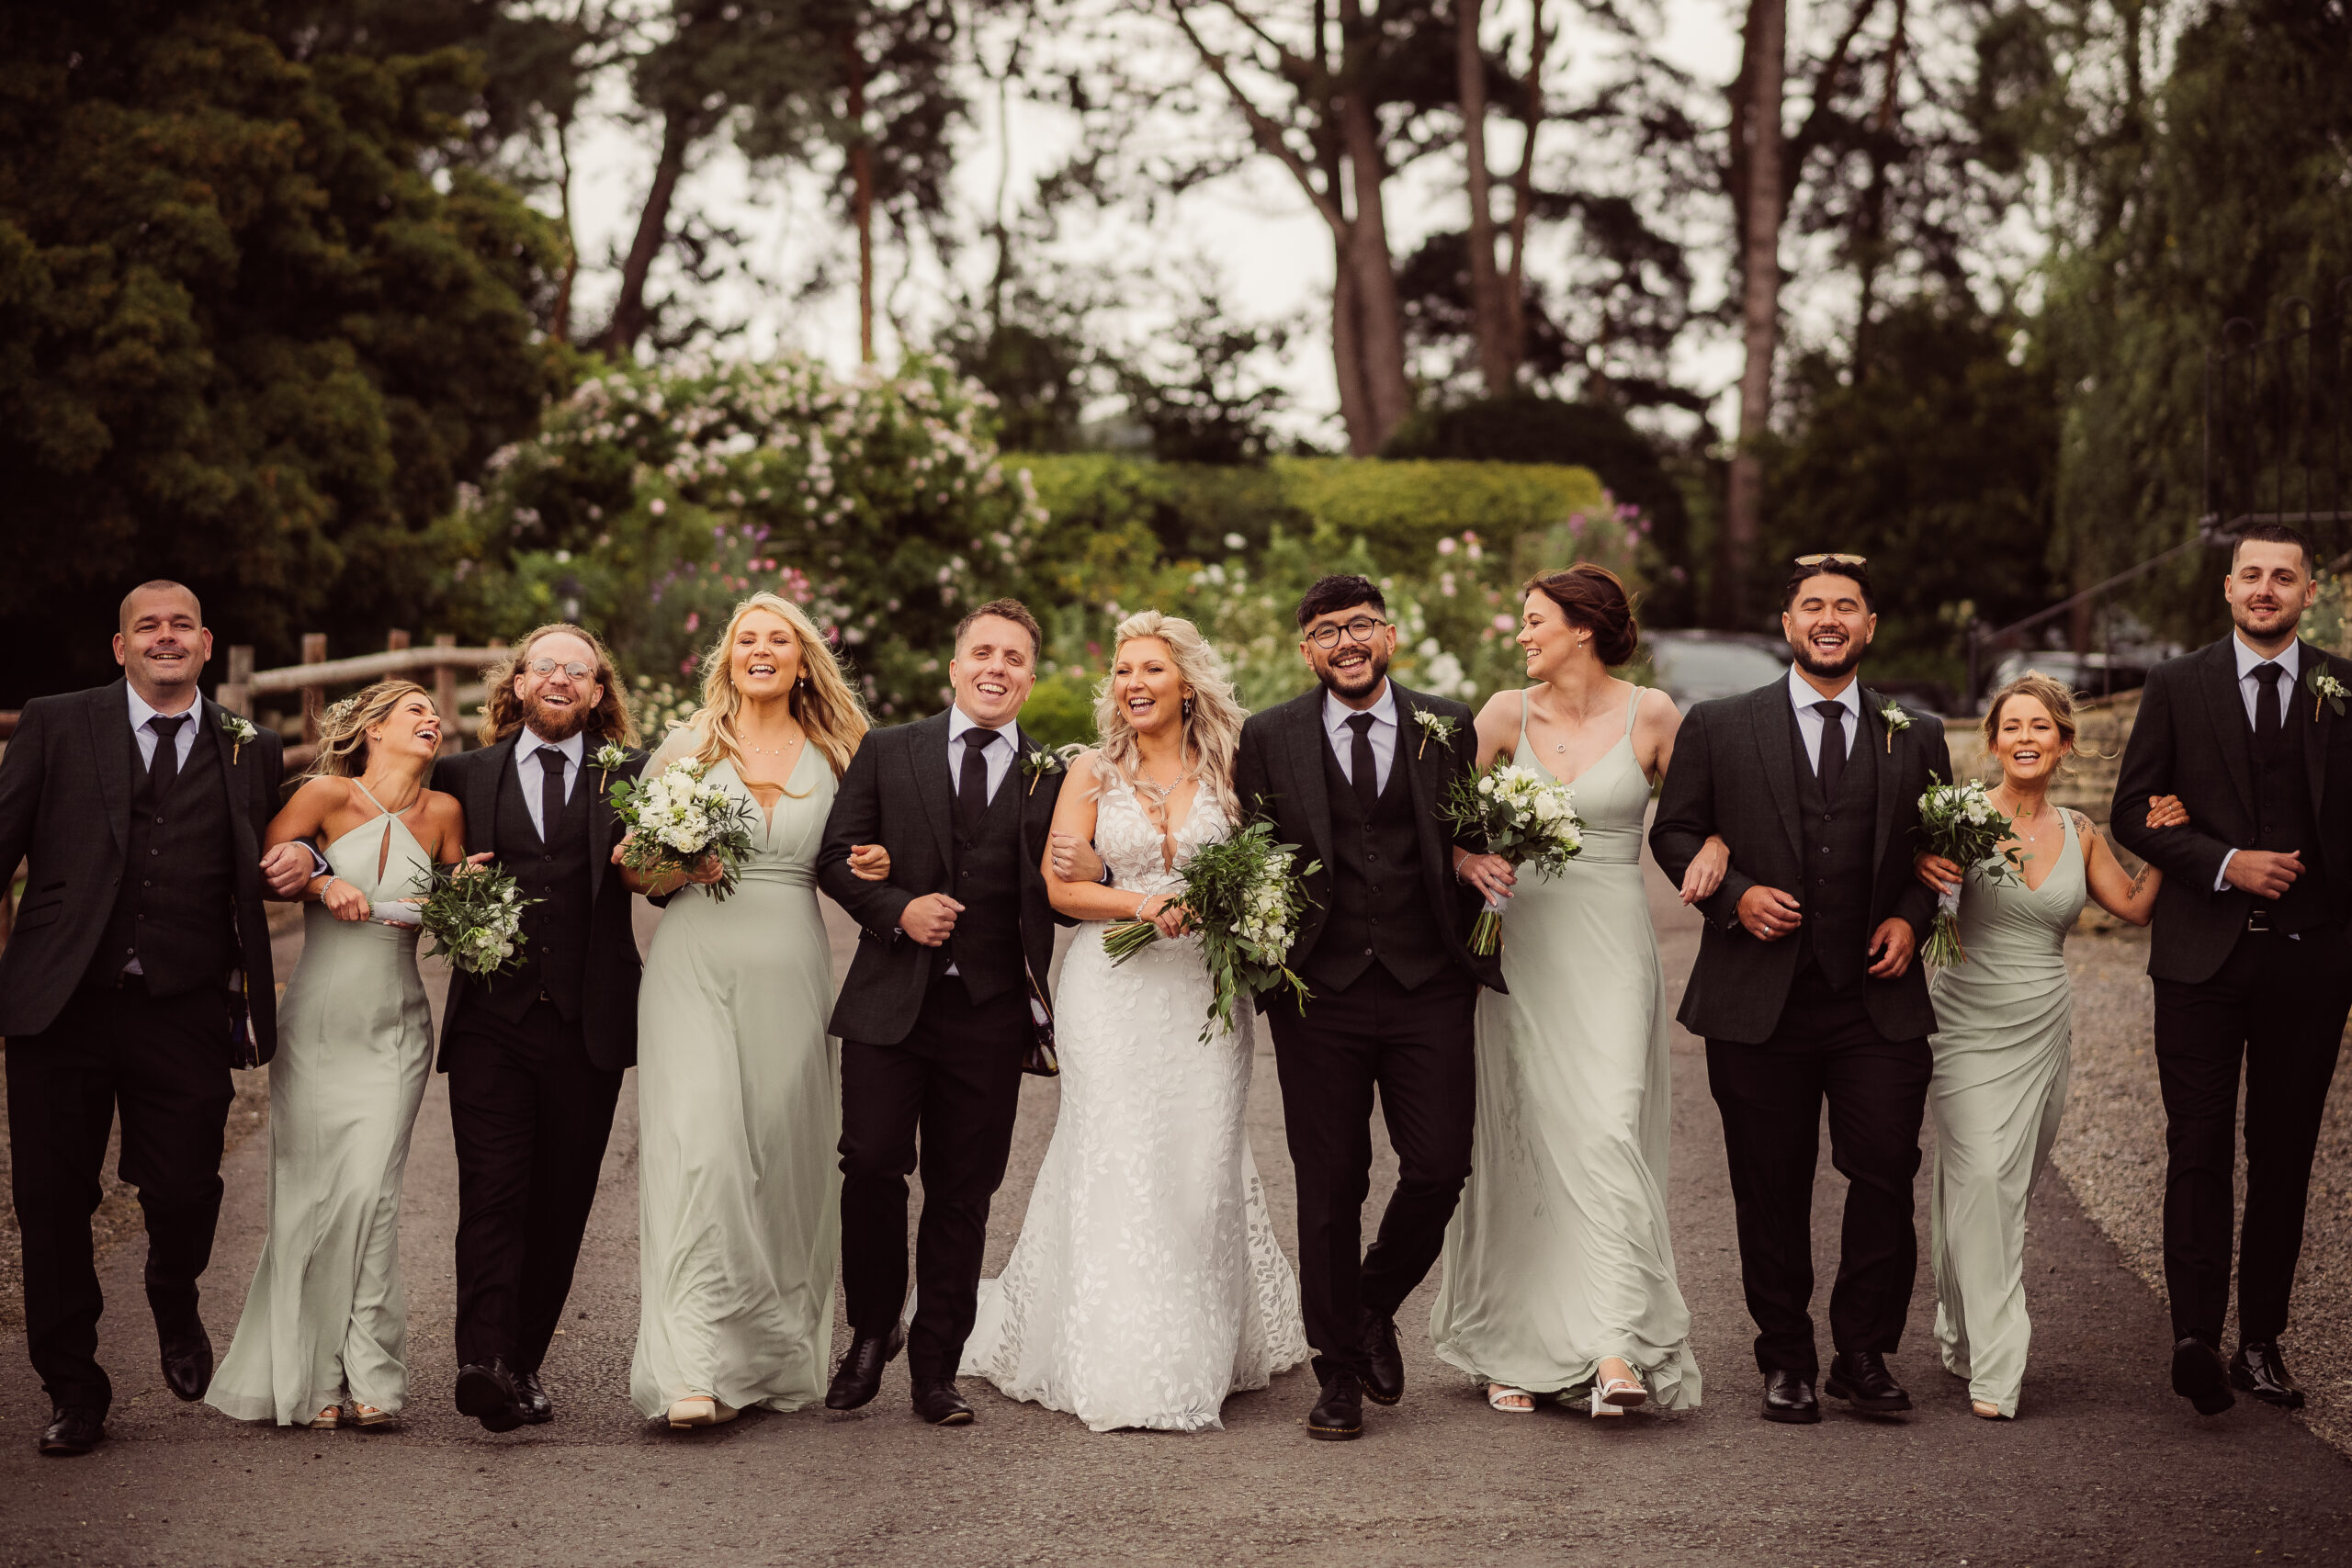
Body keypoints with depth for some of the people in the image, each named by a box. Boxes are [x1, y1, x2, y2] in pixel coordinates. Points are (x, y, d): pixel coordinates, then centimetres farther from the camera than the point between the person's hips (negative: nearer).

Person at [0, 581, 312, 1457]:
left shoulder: (249, 752, 12)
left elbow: (256, 872, 21)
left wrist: (294, 868, -2)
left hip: (186, 1013, 1)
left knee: (184, 1194, -2)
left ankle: (175, 1307, 34)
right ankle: (73, 1393, 20)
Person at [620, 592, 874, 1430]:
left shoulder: (832, 755, 11)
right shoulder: (687, 745, 7)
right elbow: (632, 865, 8)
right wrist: (677, 873, -11)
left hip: (790, 972, 2)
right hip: (695, 962, -2)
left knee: (783, 1157, 5)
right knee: (698, 1148, -15)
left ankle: (774, 1356, 18)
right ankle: (695, 1369, -20)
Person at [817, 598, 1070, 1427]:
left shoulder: (1053, 778, 7)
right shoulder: (887, 752, 8)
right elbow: (836, 855, 6)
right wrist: (898, 909, -10)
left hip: (988, 1015, 0)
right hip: (889, 1004, 0)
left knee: (963, 1193, 5)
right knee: (872, 1165, -8)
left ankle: (935, 1369, 14)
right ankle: (872, 1333, 15)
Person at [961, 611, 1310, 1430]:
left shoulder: (1227, 769, 7)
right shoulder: (1093, 772, 5)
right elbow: (1061, 887, 1)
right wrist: (1140, 905, -13)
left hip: (1204, 983, 1)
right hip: (1113, 984, -1)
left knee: (1200, 1160, 0)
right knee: (1117, 1159, -5)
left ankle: (1202, 1353, 15)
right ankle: (1124, 1368, 1)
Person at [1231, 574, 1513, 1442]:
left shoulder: (1447, 727, 8)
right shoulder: (1269, 738, 5)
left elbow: (1475, 838, 16)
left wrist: (1467, 857, -7)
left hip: (1428, 987, 1)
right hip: (1320, 990, -1)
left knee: (1440, 1166, -4)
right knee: (1329, 1186, 3)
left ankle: (1375, 1306, 25)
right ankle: (1339, 1370, 16)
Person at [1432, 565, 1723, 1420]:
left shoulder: (1650, 713, -1)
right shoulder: (1509, 712, 5)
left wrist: (1714, 849, -14)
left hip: (1610, 948, -3)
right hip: (1523, 944, 3)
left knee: (1605, 1133, -14)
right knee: (1520, 1141, 5)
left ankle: (1615, 1351, -17)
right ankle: (1514, 1347, 14)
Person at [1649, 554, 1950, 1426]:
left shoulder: (1916, 738, 11)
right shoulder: (1718, 728, 6)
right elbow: (1674, 831, 7)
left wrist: (1911, 917, -2)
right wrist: (1734, 895, -9)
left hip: (1878, 999, 1)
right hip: (1759, 1001, -1)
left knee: (1886, 1176, -5)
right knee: (1771, 1190, 5)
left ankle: (1864, 1355, 11)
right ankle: (1786, 1362, 18)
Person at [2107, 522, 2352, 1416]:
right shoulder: (2178, 688, 5)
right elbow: (2134, 814, 3)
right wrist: (2226, 864, -11)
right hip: (2203, 957, -1)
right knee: (2199, 1151, -3)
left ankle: (2261, 1342, 16)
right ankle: (2197, 1339, -1)